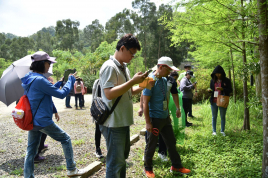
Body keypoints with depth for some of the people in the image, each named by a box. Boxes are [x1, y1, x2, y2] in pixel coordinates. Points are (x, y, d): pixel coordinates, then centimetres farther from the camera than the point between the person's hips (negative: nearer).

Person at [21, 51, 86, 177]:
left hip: (32, 121, 9)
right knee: (66, 139, 8)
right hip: (43, 121, -9)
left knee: (31, 151, 14)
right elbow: (61, 94, -16)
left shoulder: (29, 78, 9)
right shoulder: (39, 80, -20)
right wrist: (70, 80, -3)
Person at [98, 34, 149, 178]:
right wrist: (133, 81, -23)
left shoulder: (124, 68, 13)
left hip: (123, 121, 10)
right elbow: (109, 94, -25)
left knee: (122, 157, 22)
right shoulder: (109, 67, -16)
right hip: (114, 123, -10)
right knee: (115, 162, 1)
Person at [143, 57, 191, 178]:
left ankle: (176, 166, 31)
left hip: (165, 118, 8)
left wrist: (168, 115, 18)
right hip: (154, 119, -8)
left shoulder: (164, 80, 8)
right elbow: (145, 103, -19)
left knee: (171, 142, 16)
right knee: (151, 145, 7)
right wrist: (148, 122, -20)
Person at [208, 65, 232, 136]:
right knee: (214, 117, 8)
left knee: (223, 117, 8)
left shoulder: (226, 80, -1)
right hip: (214, 101, 2)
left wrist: (222, 89, -20)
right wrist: (210, 90, -8)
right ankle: (214, 131, 17)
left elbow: (230, 90, -3)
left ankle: (222, 131, 19)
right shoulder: (213, 80, 8)